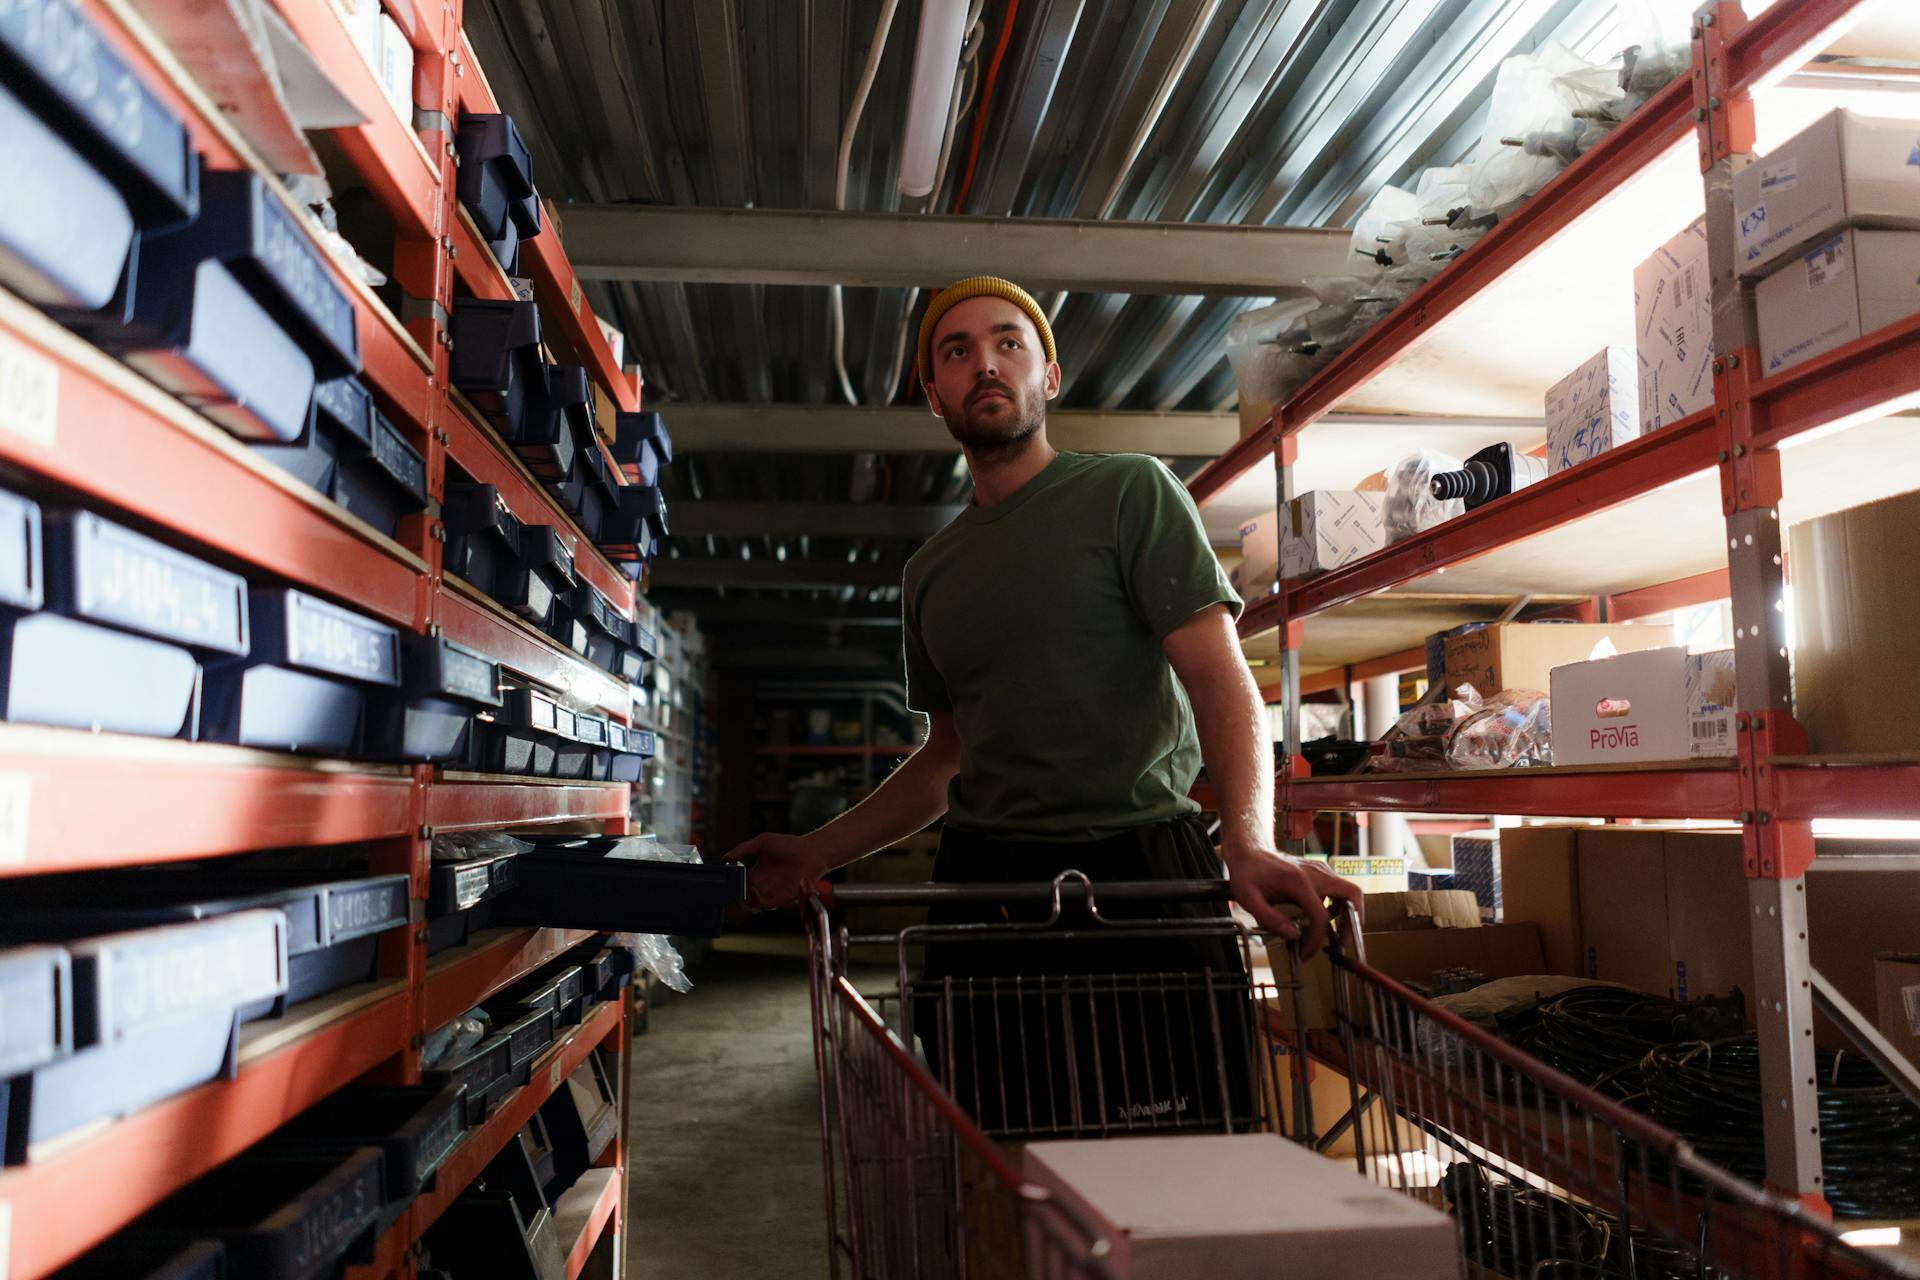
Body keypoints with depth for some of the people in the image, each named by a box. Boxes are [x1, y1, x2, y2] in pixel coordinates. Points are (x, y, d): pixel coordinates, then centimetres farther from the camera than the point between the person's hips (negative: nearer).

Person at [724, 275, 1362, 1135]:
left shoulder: (1130, 491, 3)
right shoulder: (929, 574, 19)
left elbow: (1221, 680, -7)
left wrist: (1249, 842, -24)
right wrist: (815, 855, 16)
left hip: (1138, 876, -4)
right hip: (981, 889, 4)